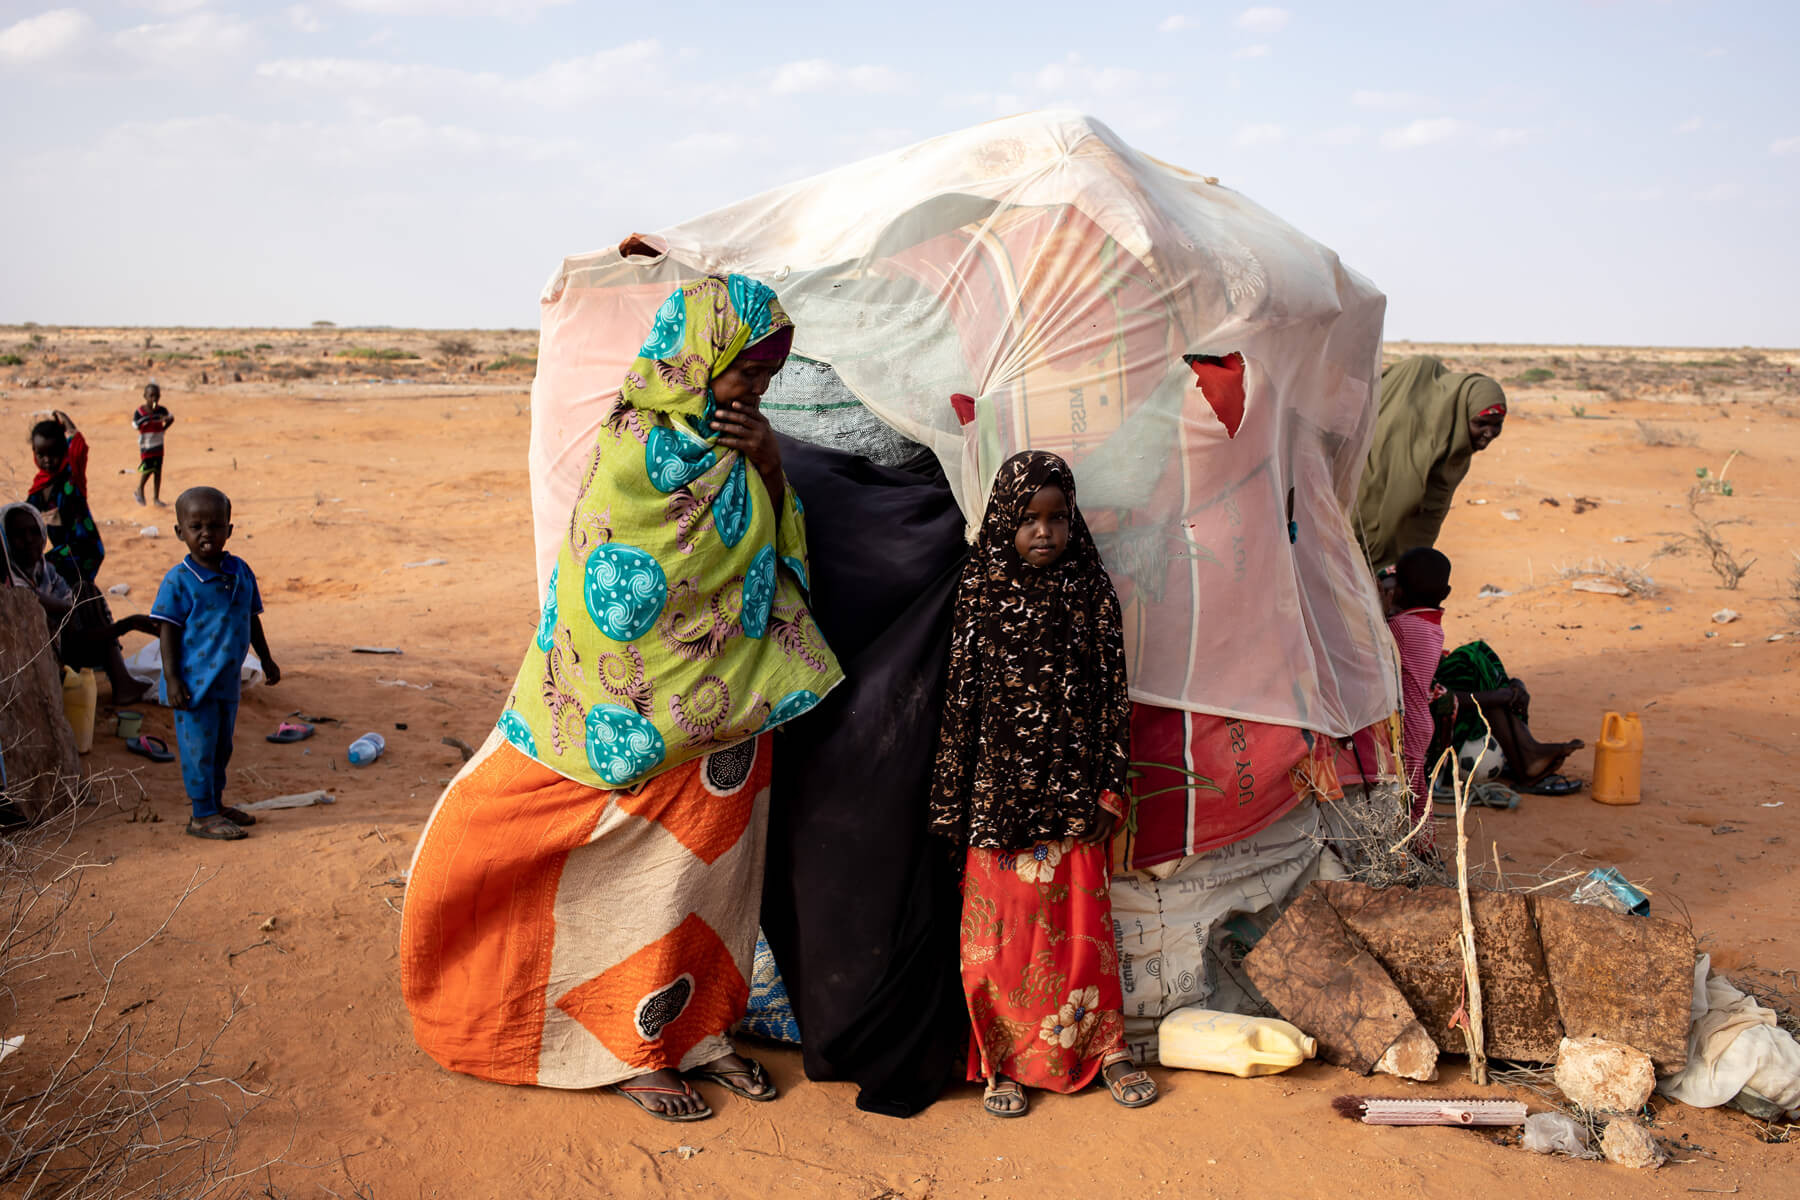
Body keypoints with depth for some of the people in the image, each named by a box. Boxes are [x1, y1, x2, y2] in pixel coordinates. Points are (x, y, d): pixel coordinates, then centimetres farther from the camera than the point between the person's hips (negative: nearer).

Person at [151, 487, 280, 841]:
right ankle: (202, 816, 11)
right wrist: (171, 679, -17)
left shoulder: (241, 572, 3)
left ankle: (216, 804, 32)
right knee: (198, 748, 1)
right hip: (194, 680, -6)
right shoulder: (179, 580, -13)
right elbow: (169, 631, -12)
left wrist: (266, 659, 20)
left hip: (228, 679, 6)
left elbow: (252, 619, 15)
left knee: (221, 747, 18)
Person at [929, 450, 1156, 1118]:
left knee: (1082, 922, 8)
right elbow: (959, 699, 0)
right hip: (999, 788, -1)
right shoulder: (981, 593, -2)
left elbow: (1114, 694, 4)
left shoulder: (1091, 592, 1)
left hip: (1072, 788, 1)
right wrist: (952, 801, 0)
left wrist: (1111, 788, 1)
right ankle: (1003, 1061, 18)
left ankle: (1104, 1049, 23)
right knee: (1001, 927, 5)